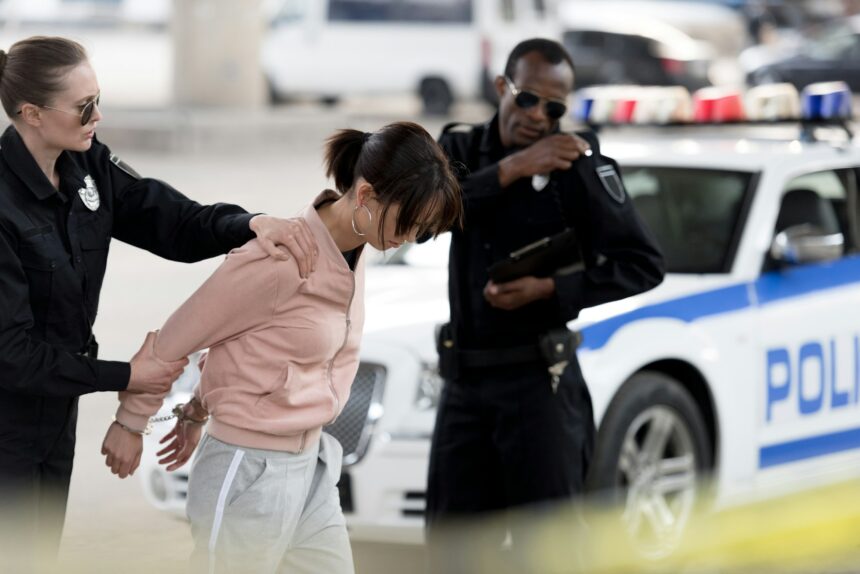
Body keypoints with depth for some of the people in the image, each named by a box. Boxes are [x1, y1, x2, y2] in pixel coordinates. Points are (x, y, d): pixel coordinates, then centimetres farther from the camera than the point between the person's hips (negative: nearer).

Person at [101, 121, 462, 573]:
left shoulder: (352, 253, 4)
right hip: (251, 470, -8)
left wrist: (199, 413, 21)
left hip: (310, 464, 8)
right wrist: (131, 422, 0)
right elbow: (178, 335, -12)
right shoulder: (283, 256, -22)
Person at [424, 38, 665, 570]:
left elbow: (644, 264, -9)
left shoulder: (577, 163, -7)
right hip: (464, 382, 6)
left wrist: (553, 290, -18)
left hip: (538, 380, -5)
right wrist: (508, 171, -18)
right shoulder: (462, 148, 8)